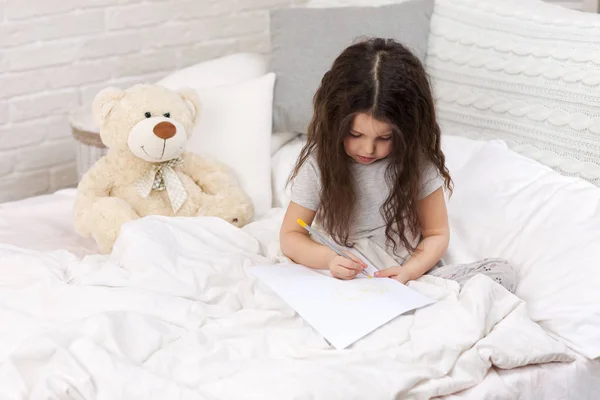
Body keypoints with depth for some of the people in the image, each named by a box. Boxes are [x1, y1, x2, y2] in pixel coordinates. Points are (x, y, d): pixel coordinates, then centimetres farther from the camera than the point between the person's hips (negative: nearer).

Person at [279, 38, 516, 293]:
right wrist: (329, 259, -22)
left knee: (502, 273, -19)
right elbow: (290, 236, -1)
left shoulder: (417, 159, -5)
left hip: (411, 278, 1)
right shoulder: (319, 161, -7)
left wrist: (408, 272, -19)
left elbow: (437, 234, 1)